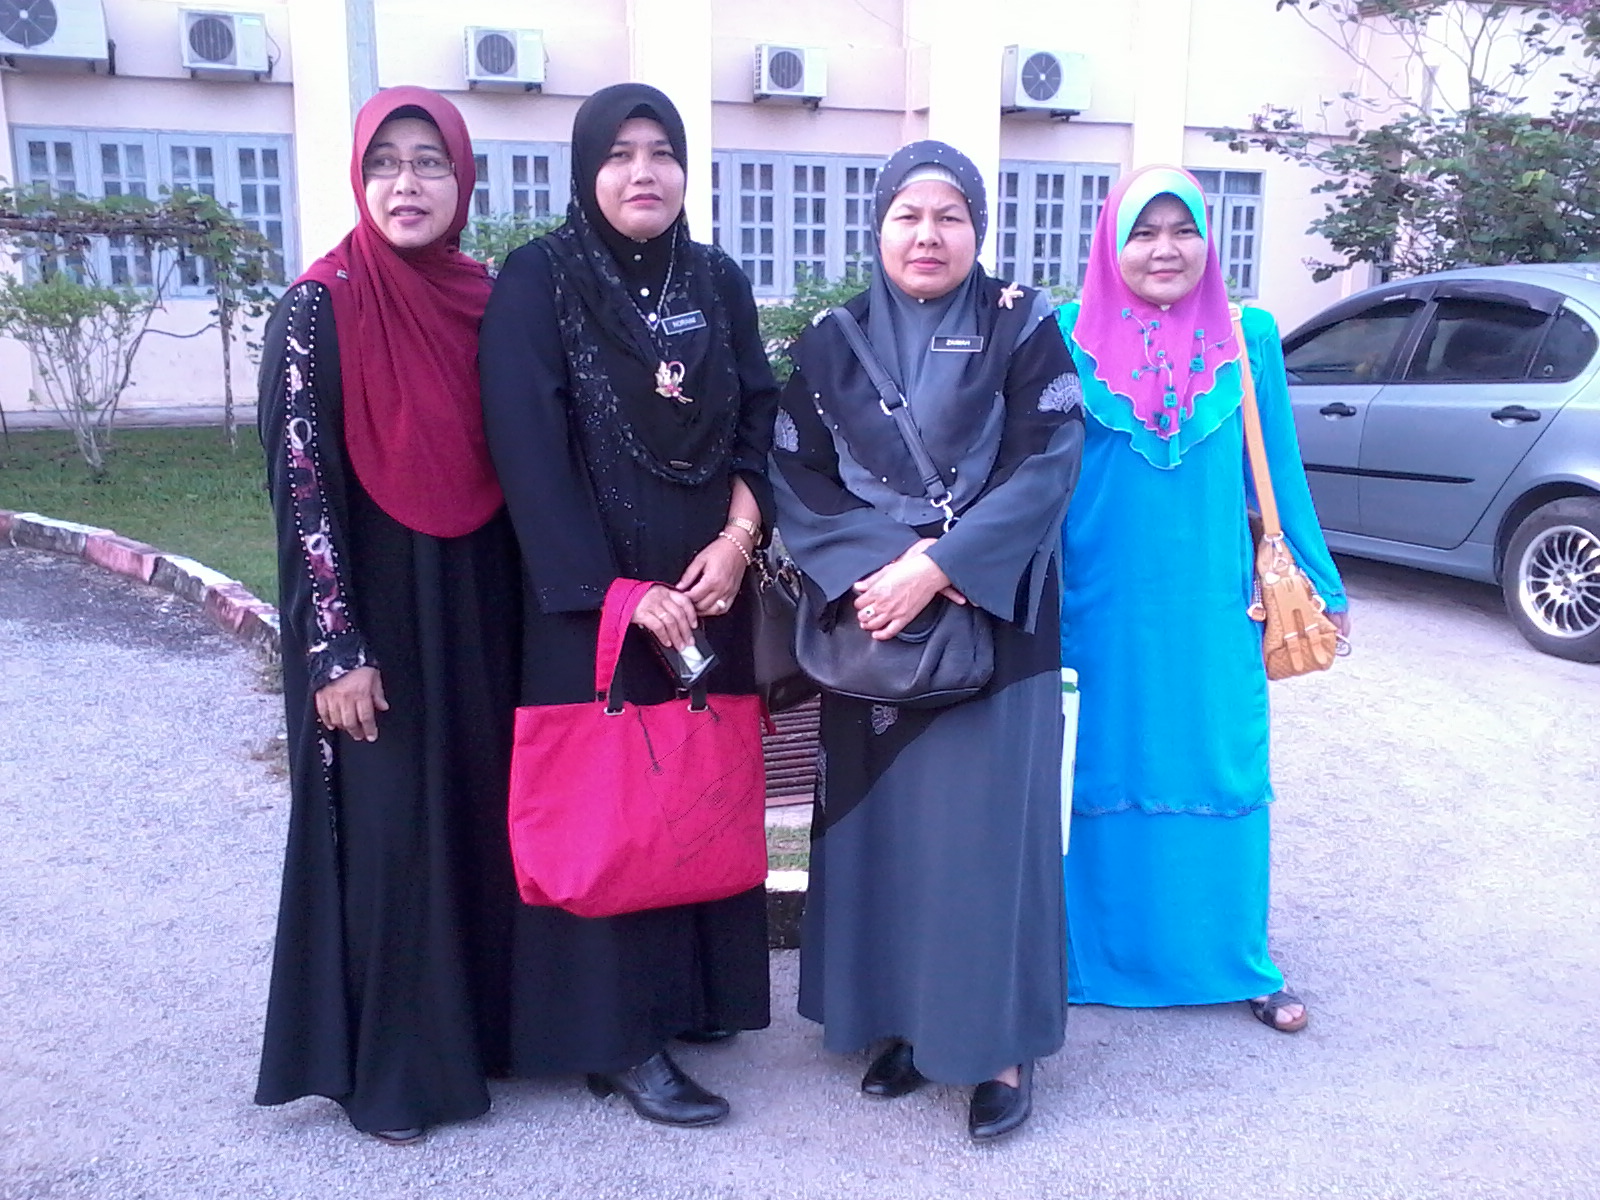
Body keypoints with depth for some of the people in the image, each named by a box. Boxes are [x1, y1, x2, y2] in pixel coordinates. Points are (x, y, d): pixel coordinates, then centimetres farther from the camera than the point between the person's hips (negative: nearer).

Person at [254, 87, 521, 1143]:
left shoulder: (489, 301, 4)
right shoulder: (319, 309, -10)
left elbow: (513, 463, 9)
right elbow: (301, 485, -12)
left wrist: (518, 607, 8)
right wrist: (336, 648, -15)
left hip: (477, 604, 5)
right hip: (369, 609, -5)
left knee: (480, 811, 13)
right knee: (385, 823, 3)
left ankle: (478, 1019, 32)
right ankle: (385, 1063, 21)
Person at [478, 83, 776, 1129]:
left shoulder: (720, 281, 9)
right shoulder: (536, 284, -5)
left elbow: (761, 418, 8)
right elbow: (528, 452, -11)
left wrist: (739, 538, -8)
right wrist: (619, 591, -15)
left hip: (708, 584, 5)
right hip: (591, 592, -4)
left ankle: (698, 992, 26)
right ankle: (617, 1038, 11)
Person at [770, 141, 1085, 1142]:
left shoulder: (1022, 329, 0)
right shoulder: (832, 343, 7)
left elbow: (1044, 467, -10)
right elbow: (797, 475, 0)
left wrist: (939, 567, -19)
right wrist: (869, 571, -15)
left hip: (992, 620, -3)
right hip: (869, 620, 3)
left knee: (984, 820, -1)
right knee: (879, 818, 7)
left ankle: (1001, 1041, 15)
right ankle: (903, 1021, 24)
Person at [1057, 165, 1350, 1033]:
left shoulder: (1248, 339, 5)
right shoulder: (1071, 336, 0)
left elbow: (1279, 473, 10)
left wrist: (1323, 586, 13)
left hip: (1213, 606, 2)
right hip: (1101, 604, -1)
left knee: (1225, 773, 7)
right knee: (1102, 775, 7)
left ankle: (1240, 962, 24)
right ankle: (1092, 958, 25)